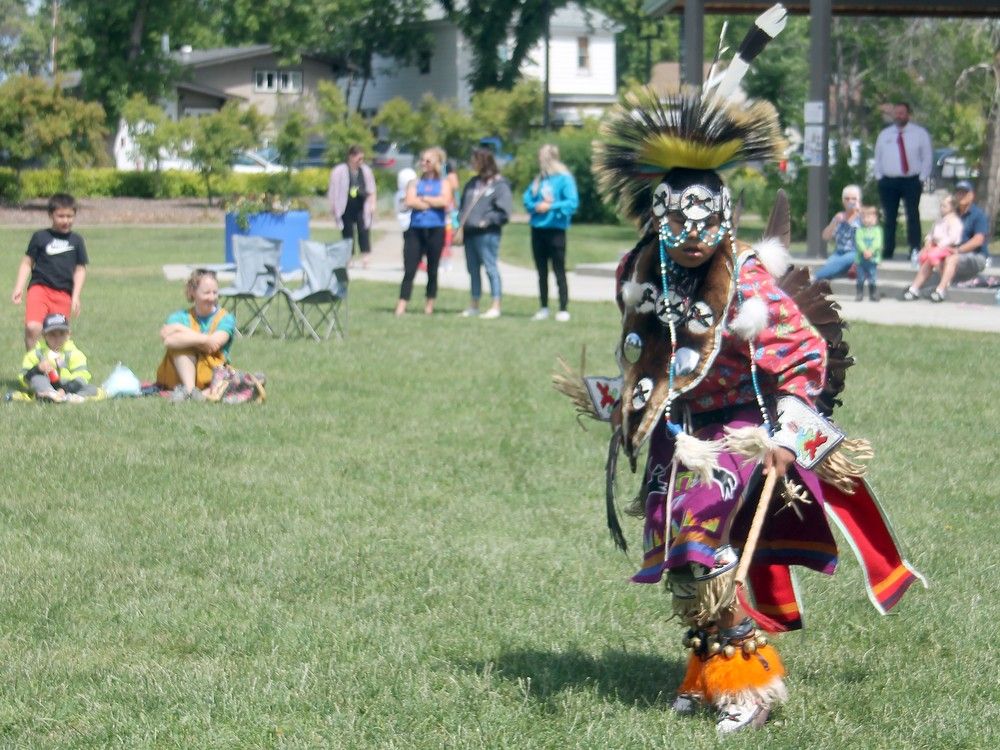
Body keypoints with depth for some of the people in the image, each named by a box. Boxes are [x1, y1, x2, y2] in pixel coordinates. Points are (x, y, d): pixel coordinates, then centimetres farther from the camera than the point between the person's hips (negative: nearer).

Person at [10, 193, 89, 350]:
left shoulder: (77, 241, 10)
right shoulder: (40, 237, 4)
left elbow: (80, 270, 12)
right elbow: (27, 262, 7)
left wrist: (76, 296, 4)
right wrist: (19, 287, -3)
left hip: (64, 294, 2)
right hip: (40, 286, -2)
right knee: (32, 327, -23)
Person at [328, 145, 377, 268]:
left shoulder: (366, 170, 3)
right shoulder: (340, 171, -7)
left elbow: (371, 190, 10)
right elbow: (334, 191, -3)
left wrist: (372, 204, 1)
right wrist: (334, 207, -3)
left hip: (362, 207, 2)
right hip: (347, 208, -2)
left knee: (364, 230, -11)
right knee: (347, 234, 4)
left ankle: (366, 256, -16)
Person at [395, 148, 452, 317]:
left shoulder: (443, 184, 9)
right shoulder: (415, 183, 13)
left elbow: (445, 201, -10)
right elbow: (409, 201, -5)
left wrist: (422, 198, -5)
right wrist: (433, 202, -5)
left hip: (435, 231, -1)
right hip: (415, 230, 1)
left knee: (432, 270, 6)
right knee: (409, 270, -7)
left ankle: (429, 306, 15)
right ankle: (401, 307, -11)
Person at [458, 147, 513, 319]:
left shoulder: (499, 185, -6)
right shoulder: (473, 183, 18)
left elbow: (504, 210, -11)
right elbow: (463, 205, 23)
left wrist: (488, 220, -15)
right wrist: (461, 220, 7)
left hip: (487, 233, -8)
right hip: (470, 232, 8)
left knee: (491, 268, -6)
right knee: (473, 269, 13)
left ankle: (495, 306, -3)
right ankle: (473, 306, 21)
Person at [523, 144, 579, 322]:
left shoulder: (564, 179, -7)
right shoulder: (538, 179, 12)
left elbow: (572, 203, -13)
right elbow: (527, 199, 11)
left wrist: (550, 207, -17)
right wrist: (536, 206, -9)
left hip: (555, 229, -6)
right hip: (538, 228, 6)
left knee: (559, 271, -4)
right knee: (542, 272, 11)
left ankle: (563, 310, -2)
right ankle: (543, 309, 17)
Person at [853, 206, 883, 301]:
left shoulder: (877, 230, 2)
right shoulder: (860, 230, 4)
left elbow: (877, 242, -9)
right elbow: (859, 241, -9)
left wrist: (871, 251, -24)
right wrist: (864, 251, -25)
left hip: (873, 258, -1)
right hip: (861, 258, 1)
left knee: (873, 279, -1)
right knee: (860, 279, 5)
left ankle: (873, 295, 8)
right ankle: (859, 294, 14)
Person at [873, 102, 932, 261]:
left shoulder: (920, 133, 4)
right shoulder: (884, 135, 14)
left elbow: (927, 157, 3)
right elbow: (878, 157, 17)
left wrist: (921, 178, -5)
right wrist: (879, 177, 5)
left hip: (911, 181, -3)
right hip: (888, 181, 3)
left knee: (913, 216, -11)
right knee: (889, 217, 2)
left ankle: (915, 251, -11)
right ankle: (887, 252, 6)